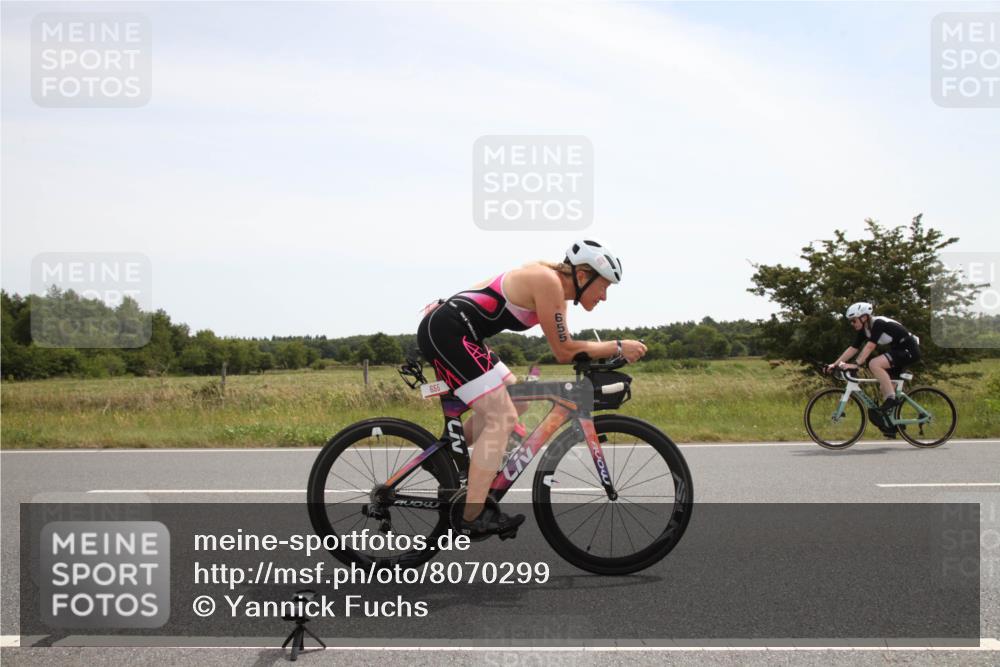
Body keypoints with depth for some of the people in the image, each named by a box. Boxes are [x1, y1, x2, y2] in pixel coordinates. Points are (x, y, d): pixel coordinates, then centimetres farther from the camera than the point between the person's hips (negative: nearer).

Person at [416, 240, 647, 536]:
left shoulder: (554, 281, 12)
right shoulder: (548, 282, -16)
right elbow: (564, 352, -13)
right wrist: (618, 347, -8)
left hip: (443, 331, 10)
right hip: (447, 332, -10)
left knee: (512, 398, 21)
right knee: (503, 417, -12)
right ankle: (472, 517, -12)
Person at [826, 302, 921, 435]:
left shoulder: (879, 323, -22)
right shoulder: (864, 330, 3)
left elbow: (870, 347, -32)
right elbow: (852, 349, 1)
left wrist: (857, 364, -37)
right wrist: (835, 364, -7)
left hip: (909, 350, -10)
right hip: (898, 350, 10)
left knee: (874, 364, -28)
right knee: (885, 387, 7)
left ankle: (891, 399, -19)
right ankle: (890, 426, 15)